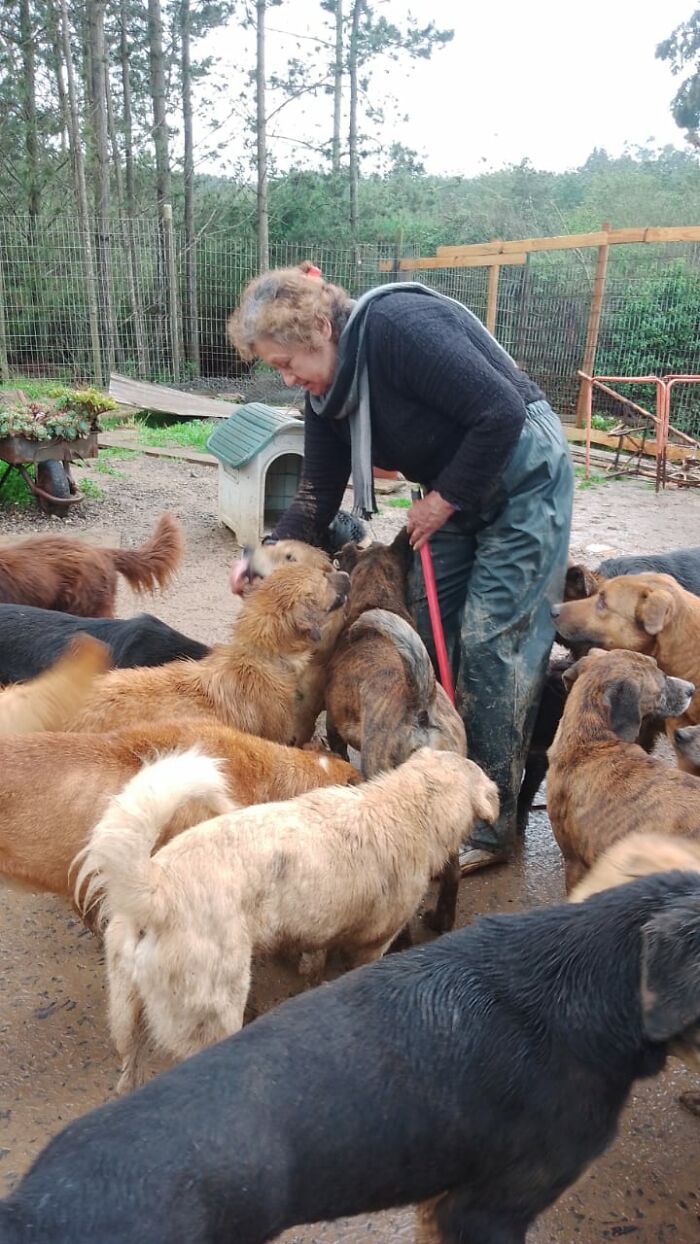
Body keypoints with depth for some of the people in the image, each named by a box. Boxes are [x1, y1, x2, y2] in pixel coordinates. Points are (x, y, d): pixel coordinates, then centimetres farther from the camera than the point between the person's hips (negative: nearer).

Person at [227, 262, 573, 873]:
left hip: (523, 474, -8)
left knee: (493, 640, -10)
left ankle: (493, 824, 1)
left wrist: (445, 499, -20)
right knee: (427, 628, 5)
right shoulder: (328, 388, -1)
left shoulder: (401, 325, -27)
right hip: (453, 493, 8)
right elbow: (318, 495, 2)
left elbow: (501, 412, -29)